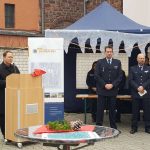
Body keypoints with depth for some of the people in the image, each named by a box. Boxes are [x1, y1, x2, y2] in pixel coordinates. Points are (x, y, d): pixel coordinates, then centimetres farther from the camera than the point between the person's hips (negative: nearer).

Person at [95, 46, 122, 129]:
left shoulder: (117, 62, 7)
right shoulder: (100, 62, 2)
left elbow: (120, 76, 3)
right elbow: (97, 76, -3)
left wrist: (112, 85, -9)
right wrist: (105, 85, -11)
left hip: (113, 90, 1)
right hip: (102, 90, -1)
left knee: (112, 109, 6)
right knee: (100, 109, 1)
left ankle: (113, 127, 14)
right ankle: (98, 126, 7)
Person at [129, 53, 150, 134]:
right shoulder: (132, 69, 9)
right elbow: (131, 80, 0)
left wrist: (143, 86, -14)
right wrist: (137, 88, -13)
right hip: (135, 93, 0)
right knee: (135, 111, 3)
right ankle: (134, 127, 9)